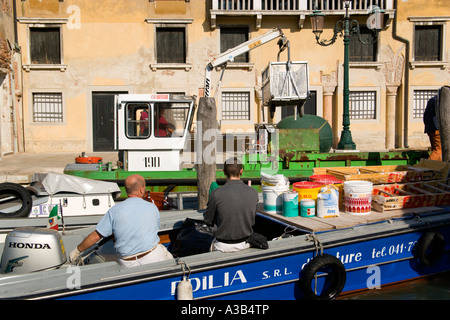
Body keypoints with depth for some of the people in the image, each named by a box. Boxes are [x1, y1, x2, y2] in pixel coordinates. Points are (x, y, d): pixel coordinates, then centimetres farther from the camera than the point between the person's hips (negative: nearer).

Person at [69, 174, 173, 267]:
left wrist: (77, 250, 13)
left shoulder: (115, 211, -5)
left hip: (128, 264, 1)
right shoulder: (153, 208, -1)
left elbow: (95, 236, -2)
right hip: (153, 258, -1)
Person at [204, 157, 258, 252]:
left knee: (213, 244, 30)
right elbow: (252, 221, 2)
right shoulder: (253, 193, -9)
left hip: (223, 246, -3)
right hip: (245, 244, 3)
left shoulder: (216, 193, -20)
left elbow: (208, 221, -6)